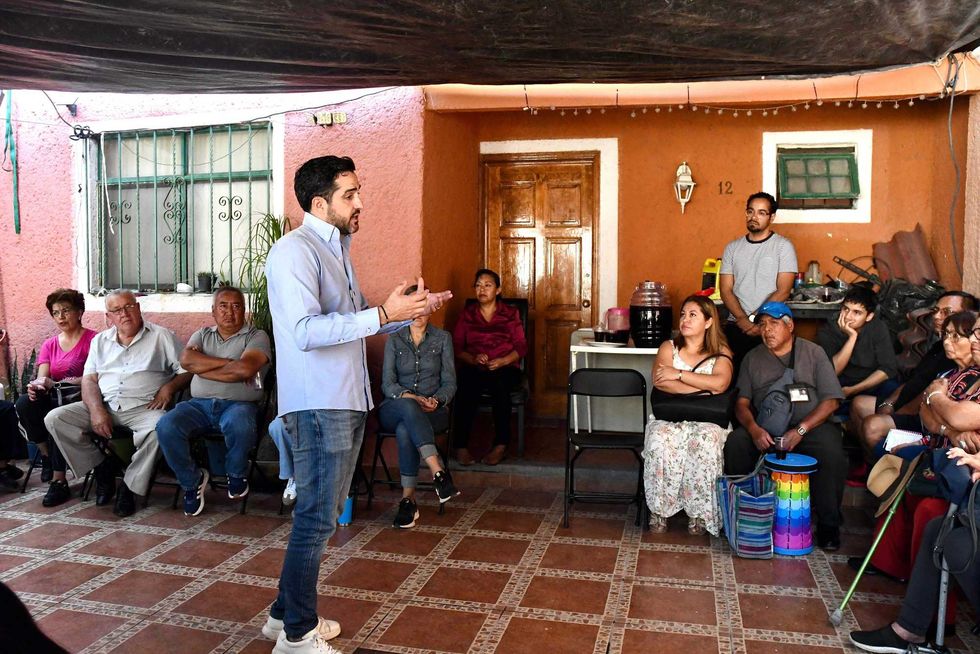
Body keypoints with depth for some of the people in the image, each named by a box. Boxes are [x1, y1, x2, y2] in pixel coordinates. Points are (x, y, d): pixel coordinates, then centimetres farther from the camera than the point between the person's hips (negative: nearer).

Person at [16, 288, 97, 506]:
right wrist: (36, 385, -22)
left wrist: (52, 383, -20)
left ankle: (59, 482, -26)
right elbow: (42, 377, 4)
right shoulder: (49, 345, 17)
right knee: (24, 404, -25)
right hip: (54, 399, 5)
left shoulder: (92, 340, -3)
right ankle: (47, 456, -8)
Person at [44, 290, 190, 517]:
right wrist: (97, 410, -8)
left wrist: (169, 387, -15)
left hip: (143, 406, -4)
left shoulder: (161, 336, 8)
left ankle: (129, 487, -16)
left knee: (160, 428, -36)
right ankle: (101, 468, -1)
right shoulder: (100, 341, 18)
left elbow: (187, 369, 4)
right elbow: (89, 379, 9)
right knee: (54, 419, -14)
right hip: (104, 405, 4)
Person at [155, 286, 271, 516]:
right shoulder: (203, 334, 20)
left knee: (239, 426, -37)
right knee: (166, 426, -24)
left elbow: (245, 369, -15)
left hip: (238, 403, -4)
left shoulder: (256, 336, 6)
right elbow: (186, 360, -2)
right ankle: (192, 480, 0)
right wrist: (228, 363, -8)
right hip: (199, 403, 4)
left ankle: (237, 475, -3)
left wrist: (202, 367, -4)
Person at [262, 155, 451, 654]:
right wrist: (383, 314, -27)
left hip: (346, 403, 10)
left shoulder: (336, 249, 17)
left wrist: (413, 311, 12)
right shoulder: (295, 251, -14)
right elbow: (307, 331, -26)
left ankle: (286, 612, 31)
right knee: (317, 519, -2)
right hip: (317, 406, -10)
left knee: (322, 514, 17)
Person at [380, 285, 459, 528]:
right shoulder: (394, 339, 10)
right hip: (395, 408, 0)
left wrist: (435, 400, -16)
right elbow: (388, 383, 1)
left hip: (433, 410, 0)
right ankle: (438, 472, -47)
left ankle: (408, 499, -32)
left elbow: (450, 383, 6)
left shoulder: (442, 338, 10)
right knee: (408, 407, -39)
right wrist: (410, 397, -19)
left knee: (405, 431, -36)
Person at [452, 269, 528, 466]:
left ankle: (501, 445, -29)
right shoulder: (467, 313, 14)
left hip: (505, 368, -1)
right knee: (466, 386, -35)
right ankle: (461, 446, -31)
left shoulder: (510, 313, 11)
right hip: (473, 368, 1)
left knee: (499, 383, -37)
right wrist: (473, 359, -13)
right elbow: (457, 347, 8)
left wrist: (501, 361, -15)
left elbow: (521, 347, 4)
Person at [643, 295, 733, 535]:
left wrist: (679, 374, -11)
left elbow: (720, 383, -12)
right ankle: (659, 510, -20)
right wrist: (703, 388, -12)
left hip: (707, 419, -1)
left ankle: (698, 512, -20)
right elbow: (659, 380, -8)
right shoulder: (669, 347, 12)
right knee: (661, 441, -33)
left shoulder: (721, 352, 10)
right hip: (669, 416, 1)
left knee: (705, 442, -35)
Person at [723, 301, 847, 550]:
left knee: (832, 451, -33)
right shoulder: (753, 358, 16)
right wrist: (754, 429, -14)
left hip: (811, 426, -2)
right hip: (765, 429, 2)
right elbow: (742, 403, 8)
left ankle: (828, 524, -13)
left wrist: (800, 430, -14)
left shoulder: (813, 352, 9)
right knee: (735, 443, -28)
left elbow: (830, 401, 1)